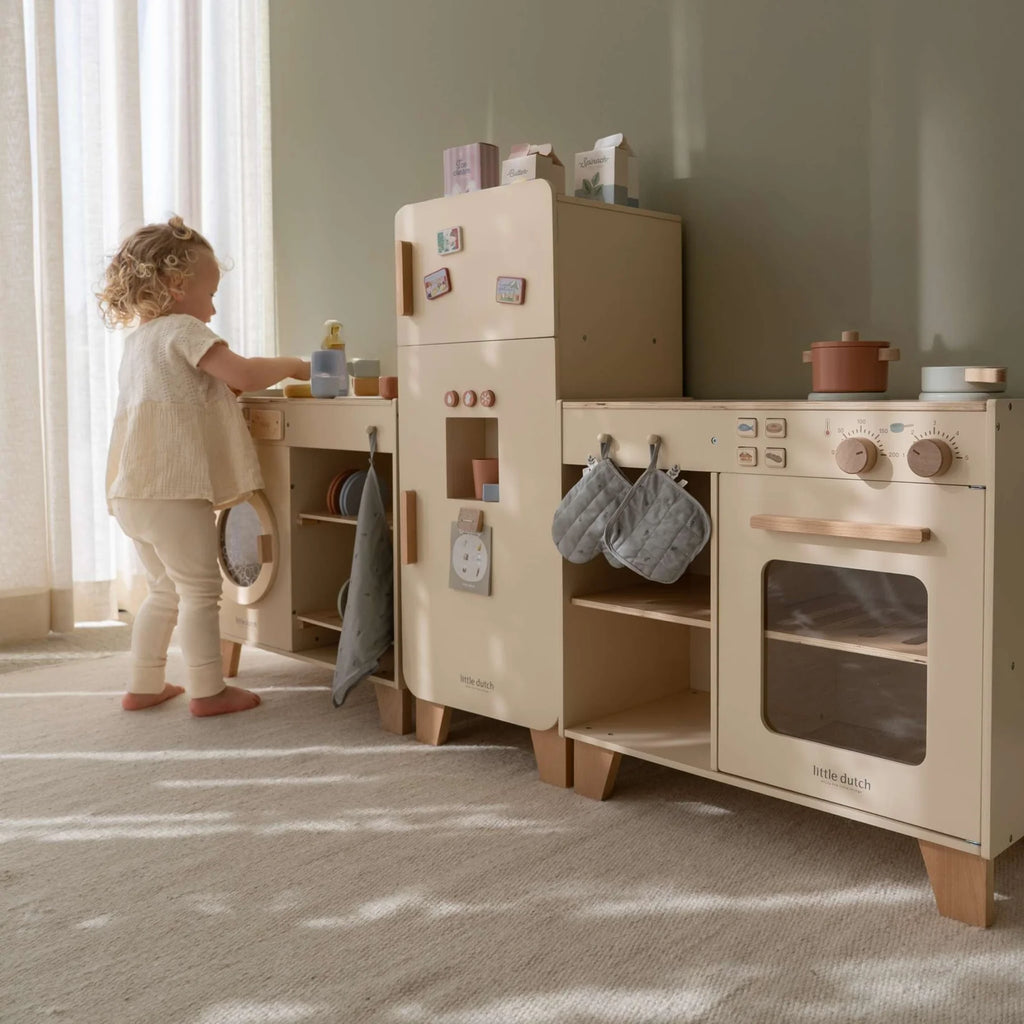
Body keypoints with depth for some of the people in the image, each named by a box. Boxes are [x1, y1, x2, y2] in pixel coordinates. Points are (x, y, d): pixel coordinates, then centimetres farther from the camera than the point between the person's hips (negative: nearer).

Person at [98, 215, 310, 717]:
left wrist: (222, 390, 23)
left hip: (132, 491, 9)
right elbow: (243, 375, -15)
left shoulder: (138, 338, 22)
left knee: (165, 590, 19)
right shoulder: (183, 329, -7)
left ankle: (143, 686, 24)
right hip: (173, 487, -9)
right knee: (199, 589, -1)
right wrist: (290, 365, 0)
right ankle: (207, 690, 4)